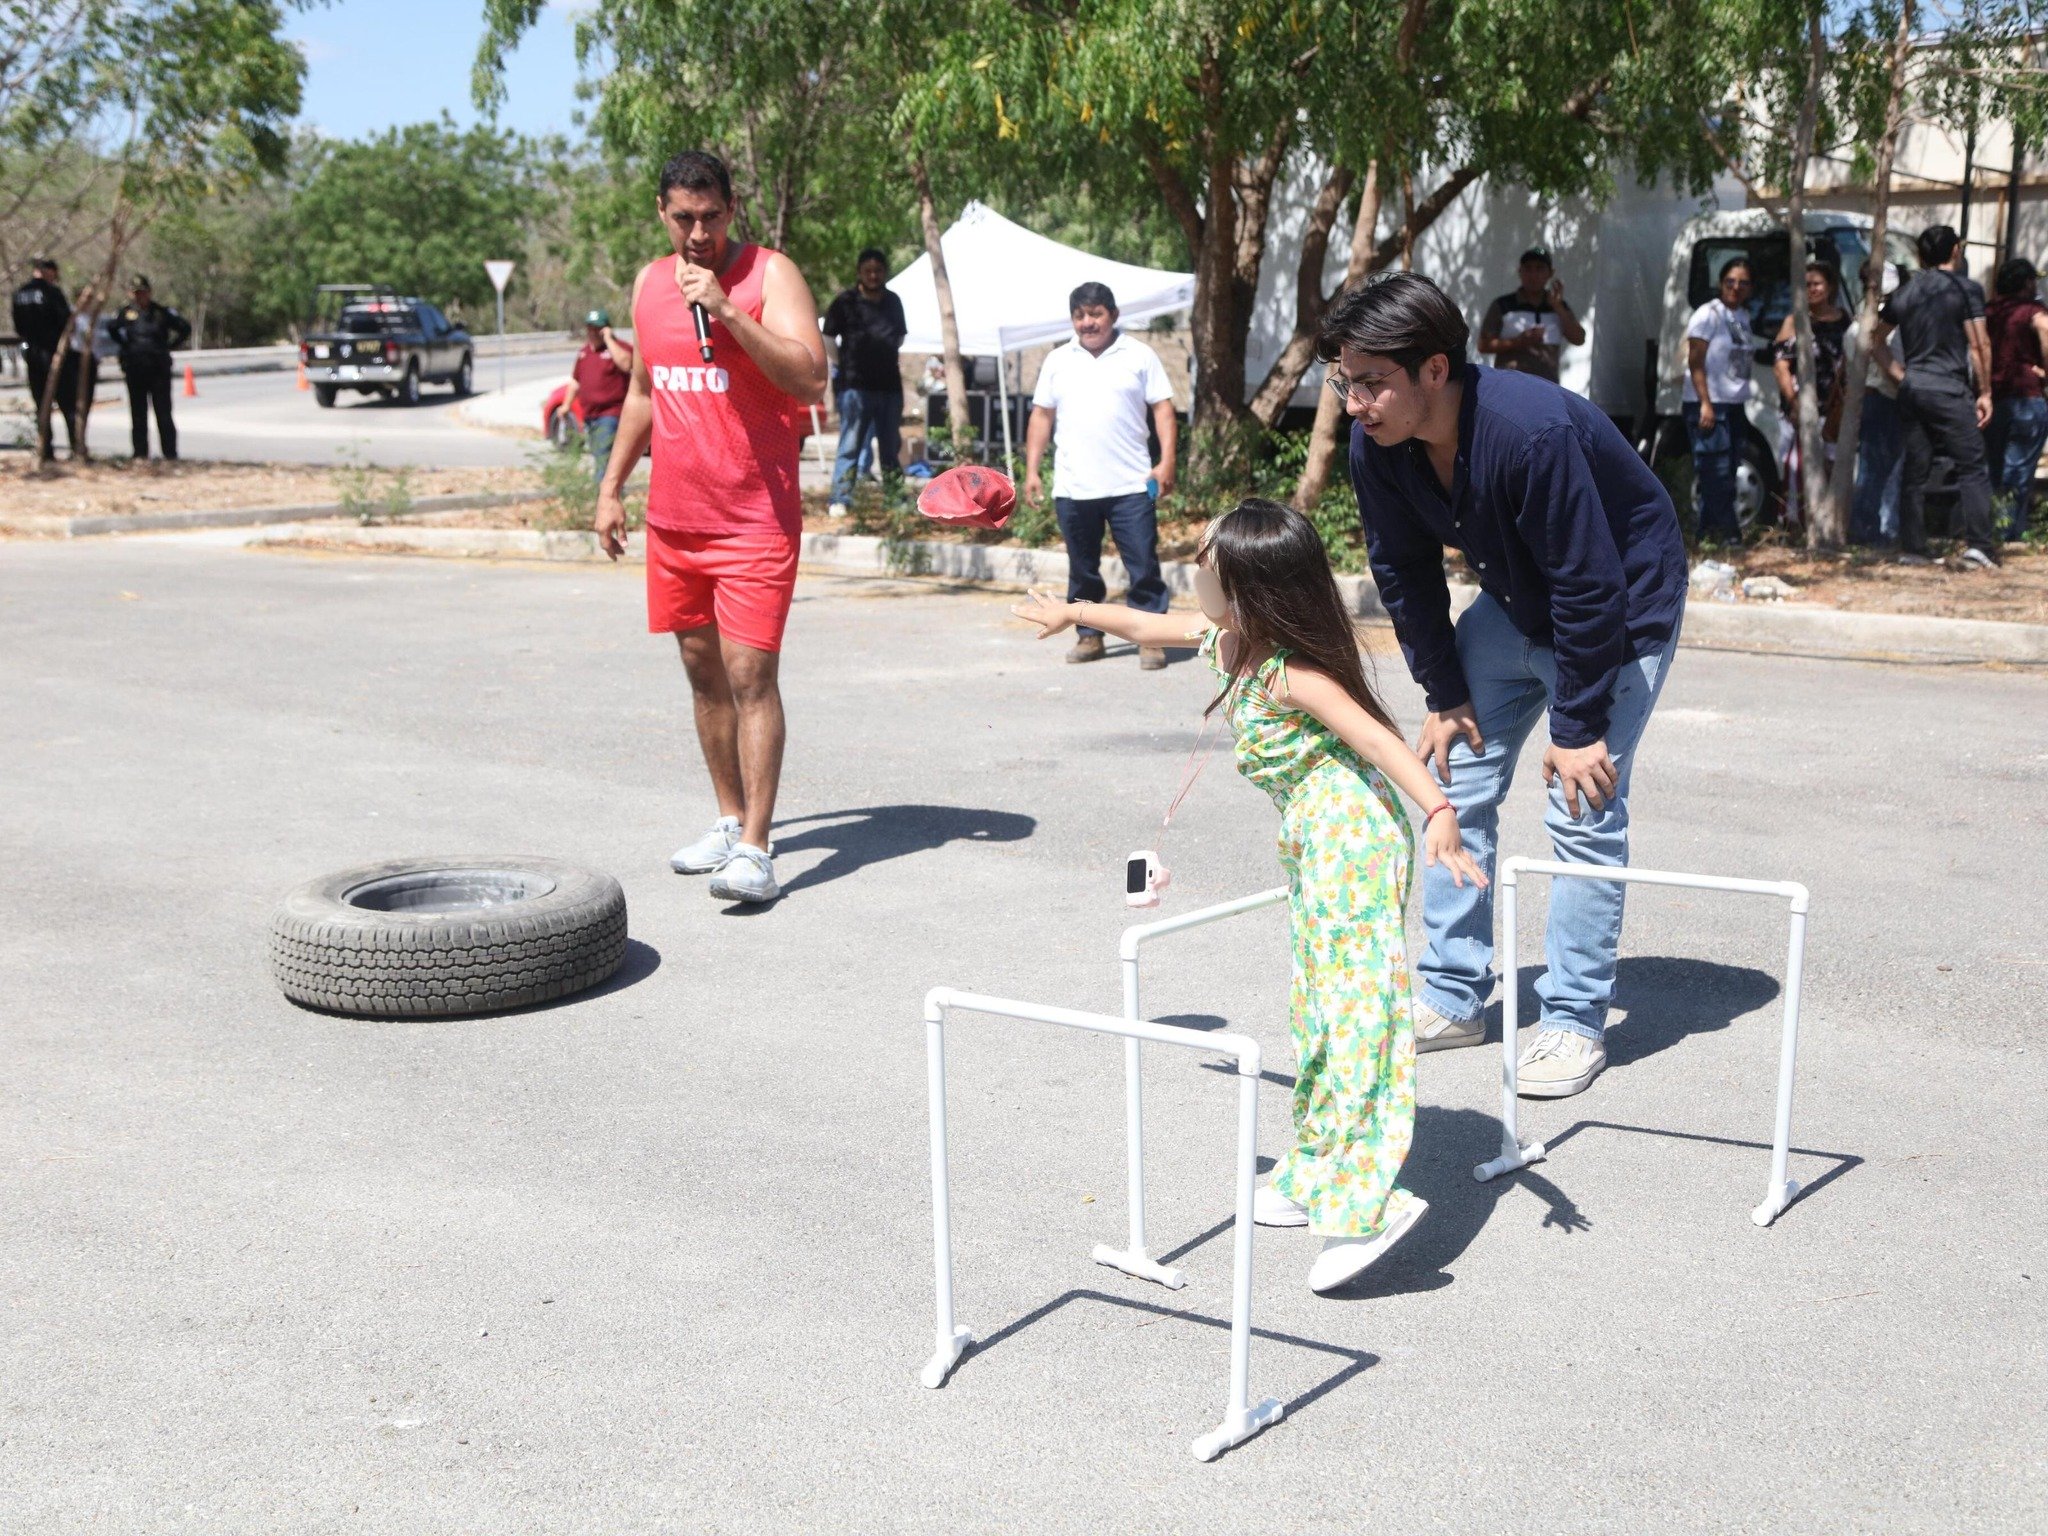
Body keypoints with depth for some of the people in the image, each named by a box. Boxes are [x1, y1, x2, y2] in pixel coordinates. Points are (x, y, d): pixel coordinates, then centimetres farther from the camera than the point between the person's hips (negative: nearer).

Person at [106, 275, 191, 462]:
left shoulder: (162, 312, 1)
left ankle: (170, 454, 3)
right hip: (134, 370, 2)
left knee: (164, 413, -1)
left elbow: (185, 328, 6)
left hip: (159, 369, -2)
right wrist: (124, 346, 11)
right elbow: (112, 329, 19)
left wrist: (170, 347, 3)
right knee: (138, 415, 5)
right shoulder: (126, 313, 5)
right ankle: (141, 454, 10)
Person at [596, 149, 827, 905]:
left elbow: (811, 381, -20)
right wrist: (612, 485, 19)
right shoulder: (650, 283, 12)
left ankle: (754, 850, -10)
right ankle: (730, 820, 25)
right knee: (703, 672, 12)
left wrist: (727, 311, -25)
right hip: (673, 516, 7)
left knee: (750, 674, -11)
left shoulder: (770, 274, -7)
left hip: (755, 517, -6)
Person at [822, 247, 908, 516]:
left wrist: (885, 353, 10)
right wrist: (844, 362, -1)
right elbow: (828, 338, 1)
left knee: (891, 446, 11)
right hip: (856, 385, -5)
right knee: (850, 445, -7)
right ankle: (840, 500, -5)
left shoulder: (893, 302, 10)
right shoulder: (845, 301, -3)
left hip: (890, 385, 5)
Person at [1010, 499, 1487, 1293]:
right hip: (1311, 841, 10)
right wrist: (1073, 612, 41)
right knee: (1315, 1003, 15)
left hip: (1349, 838, -10)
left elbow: (1378, 737, -30)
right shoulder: (1227, 643, 8)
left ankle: (1365, 1199, -17)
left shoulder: (1292, 676, -21)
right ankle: (1315, 1176, 25)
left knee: (1350, 1003, -15)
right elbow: (1151, 626, 26)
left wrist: (1439, 813, -43)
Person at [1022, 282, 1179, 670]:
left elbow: (1162, 409, 1)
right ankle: (1089, 635, 20)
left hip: (1131, 486, -2)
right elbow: (1042, 416, 11)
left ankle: (1151, 638, 3)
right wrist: (1032, 470, 4)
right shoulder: (1057, 361, 10)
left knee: (1144, 565, -3)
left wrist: (1166, 462, -10)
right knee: (1082, 569, 9)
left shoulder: (1139, 356, 3)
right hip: (1073, 489, 3)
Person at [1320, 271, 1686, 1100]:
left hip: (1622, 607, -7)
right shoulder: (1376, 449, -16)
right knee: (1454, 783, 4)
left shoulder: (1534, 432, -37)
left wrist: (1577, 728, -23)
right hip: (1513, 604, 7)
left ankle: (1574, 1020, 3)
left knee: (1582, 807, -10)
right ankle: (1451, 996, 15)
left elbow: (1590, 588, -30)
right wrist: (1445, 696, -1)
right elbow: (1405, 576, -1)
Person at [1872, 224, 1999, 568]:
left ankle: (1912, 548, 7)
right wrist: (1985, 392, -2)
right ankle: (1979, 545, -10)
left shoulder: (1904, 294, 12)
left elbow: (1878, 339, 16)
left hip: (1911, 390, 5)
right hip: (1948, 390, -5)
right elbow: (1980, 344, -7)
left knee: (1915, 471, 8)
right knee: (1971, 468, -2)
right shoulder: (1966, 288, -3)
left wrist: (1902, 376, 15)